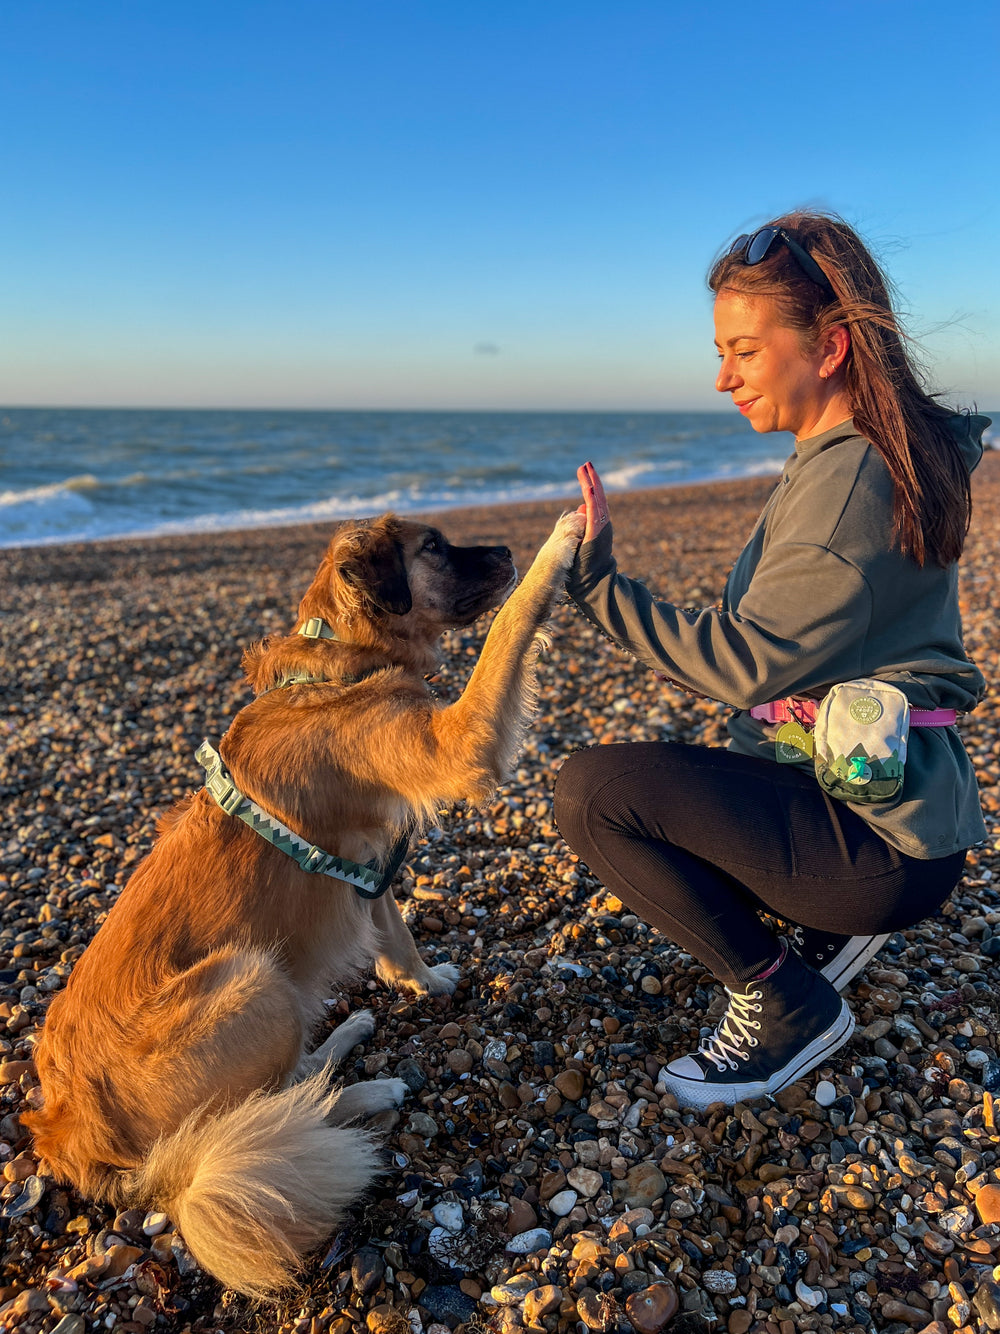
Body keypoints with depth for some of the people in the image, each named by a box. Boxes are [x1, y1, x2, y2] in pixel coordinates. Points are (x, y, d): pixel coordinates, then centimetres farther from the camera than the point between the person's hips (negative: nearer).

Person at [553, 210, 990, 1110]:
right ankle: (827, 929, 18)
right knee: (622, 785, 22)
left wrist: (600, 584, -20)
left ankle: (789, 1005, -2)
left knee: (592, 790, -20)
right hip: (880, 797, 10)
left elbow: (746, 662, -22)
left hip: (878, 836, -10)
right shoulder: (858, 459, 11)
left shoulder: (851, 475, -21)